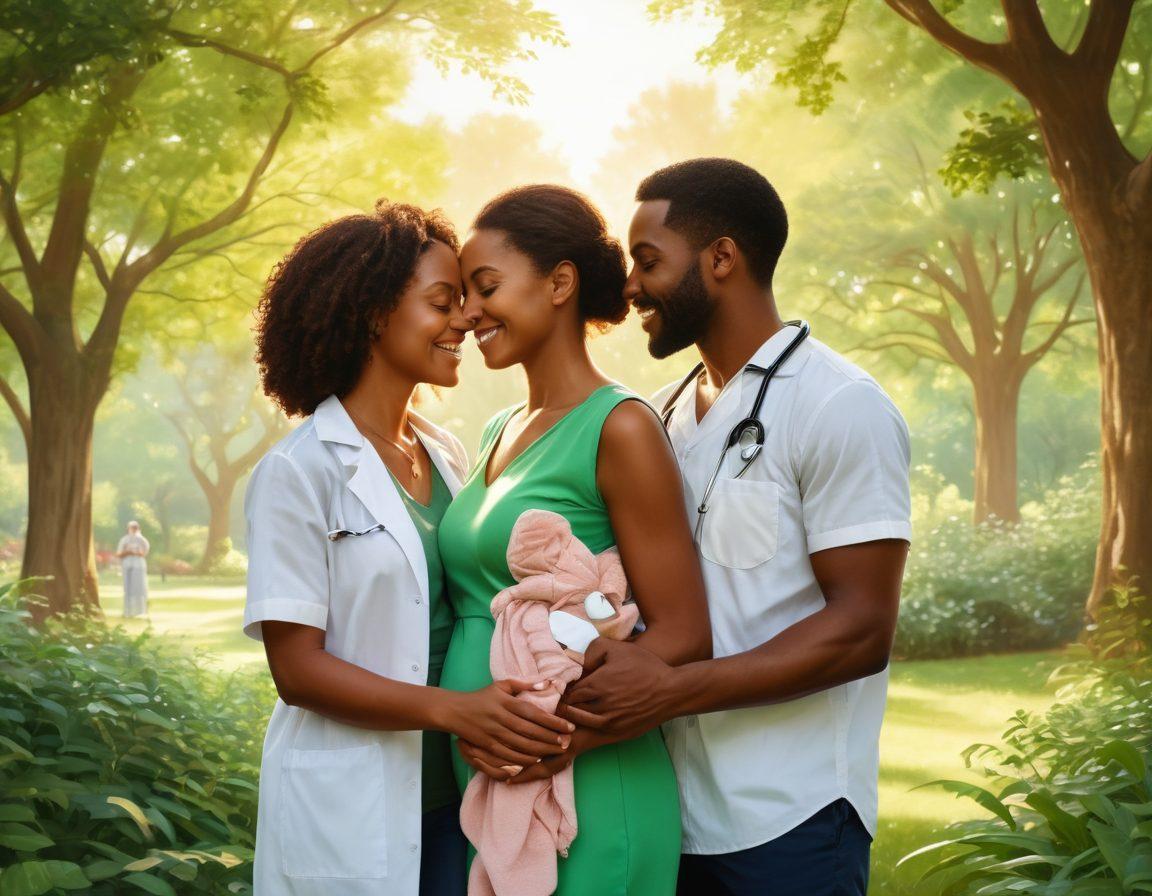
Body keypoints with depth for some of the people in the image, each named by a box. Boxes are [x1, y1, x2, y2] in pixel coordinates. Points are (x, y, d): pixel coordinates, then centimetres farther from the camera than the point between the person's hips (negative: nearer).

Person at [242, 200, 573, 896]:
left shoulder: (448, 456, 8)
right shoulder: (300, 472, -10)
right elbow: (297, 667, -13)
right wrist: (453, 708, -25)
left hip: (454, 796, 6)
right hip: (350, 814, -5)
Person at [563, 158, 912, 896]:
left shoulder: (841, 407, -11)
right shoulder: (671, 414, 10)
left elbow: (860, 630, -17)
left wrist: (672, 689, -23)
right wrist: (613, 667, -2)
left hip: (788, 826, -6)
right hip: (674, 812, 6)